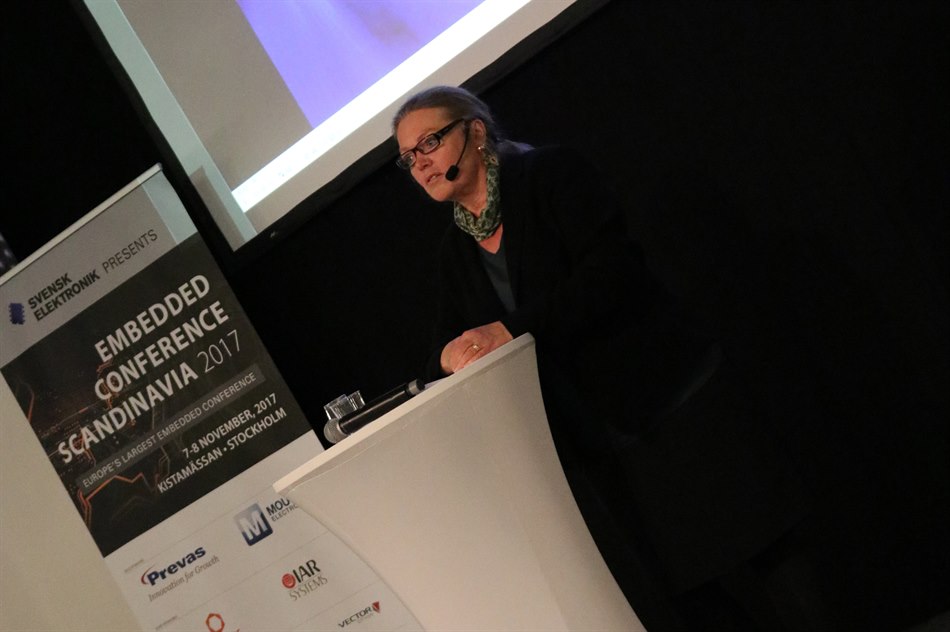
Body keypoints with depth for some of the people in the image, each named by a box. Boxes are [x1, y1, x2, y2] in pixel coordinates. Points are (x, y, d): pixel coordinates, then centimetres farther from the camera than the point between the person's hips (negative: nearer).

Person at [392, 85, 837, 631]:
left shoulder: (551, 173, -5)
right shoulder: (457, 253, 12)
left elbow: (612, 269, -18)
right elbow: (447, 352, 10)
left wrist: (513, 329, -24)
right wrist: (451, 357, -14)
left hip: (673, 414, -5)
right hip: (595, 456, 5)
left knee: (754, 574, -3)